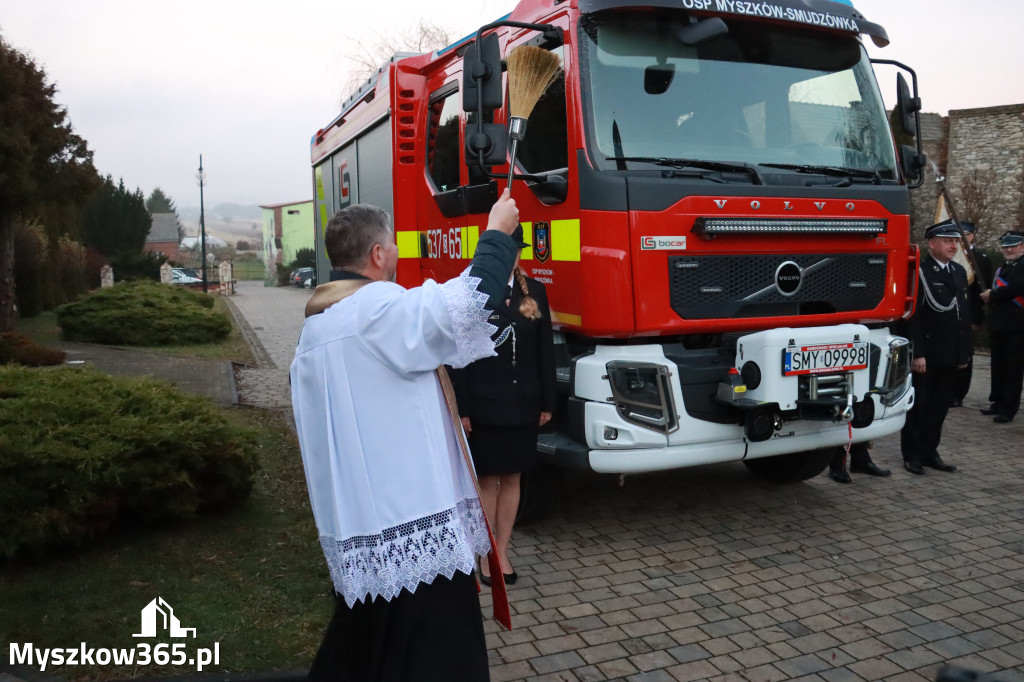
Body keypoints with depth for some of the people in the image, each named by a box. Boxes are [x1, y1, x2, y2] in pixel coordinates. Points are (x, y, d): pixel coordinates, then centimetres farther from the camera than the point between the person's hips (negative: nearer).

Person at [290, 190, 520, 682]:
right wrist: (497, 233, -7)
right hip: (412, 514, -9)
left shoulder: (314, 327, 14)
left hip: (353, 520, 10)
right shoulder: (382, 308, -15)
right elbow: (470, 300, -23)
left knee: (365, 636, 25)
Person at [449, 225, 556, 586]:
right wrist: (461, 409, -11)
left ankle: (502, 553, 24)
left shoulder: (535, 292, 5)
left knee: (512, 478, 11)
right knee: (488, 481, 6)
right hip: (483, 405, -3)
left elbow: (545, 350, 7)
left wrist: (547, 403, 5)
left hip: (522, 404, 4)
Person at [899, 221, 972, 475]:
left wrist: (964, 352, 11)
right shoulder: (919, 272, -10)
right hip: (925, 355, -6)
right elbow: (913, 317, -14)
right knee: (918, 406, 4)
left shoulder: (959, 271, 12)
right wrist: (917, 354, -18)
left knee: (940, 407, 12)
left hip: (950, 356, 7)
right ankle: (912, 455, 15)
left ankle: (929, 452, 23)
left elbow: (965, 314, 14)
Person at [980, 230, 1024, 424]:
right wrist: (990, 296, 0)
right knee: (998, 367, 14)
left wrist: (992, 296, -12)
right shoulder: (1002, 268, 18)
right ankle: (998, 403, 25)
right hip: (999, 326, 8)